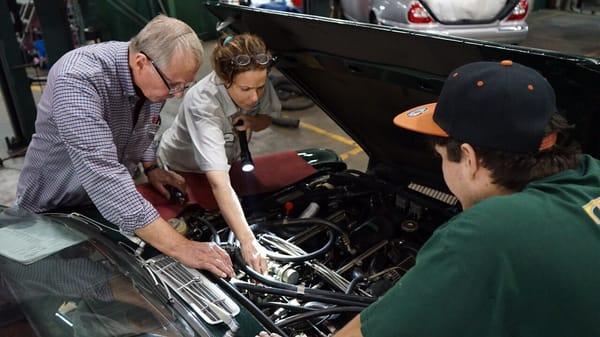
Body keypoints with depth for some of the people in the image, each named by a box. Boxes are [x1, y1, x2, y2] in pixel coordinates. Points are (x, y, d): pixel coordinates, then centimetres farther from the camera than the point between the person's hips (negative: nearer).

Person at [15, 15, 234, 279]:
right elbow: (103, 175, -47)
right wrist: (179, 247, -49)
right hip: (53, 211, -5)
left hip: (112, 202, 6)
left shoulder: (156, 77, -14)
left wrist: (151, 167, -4)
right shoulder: (78, 80, -37)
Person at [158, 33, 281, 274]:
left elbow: (266, 118, -4)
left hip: (228, 161, 5)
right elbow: (219, 184, -55)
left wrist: (250, 122, -29)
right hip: (183, 170, -5)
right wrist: (248, 241, -63)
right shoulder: (202, 104, -45)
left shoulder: (257, 82, -27)